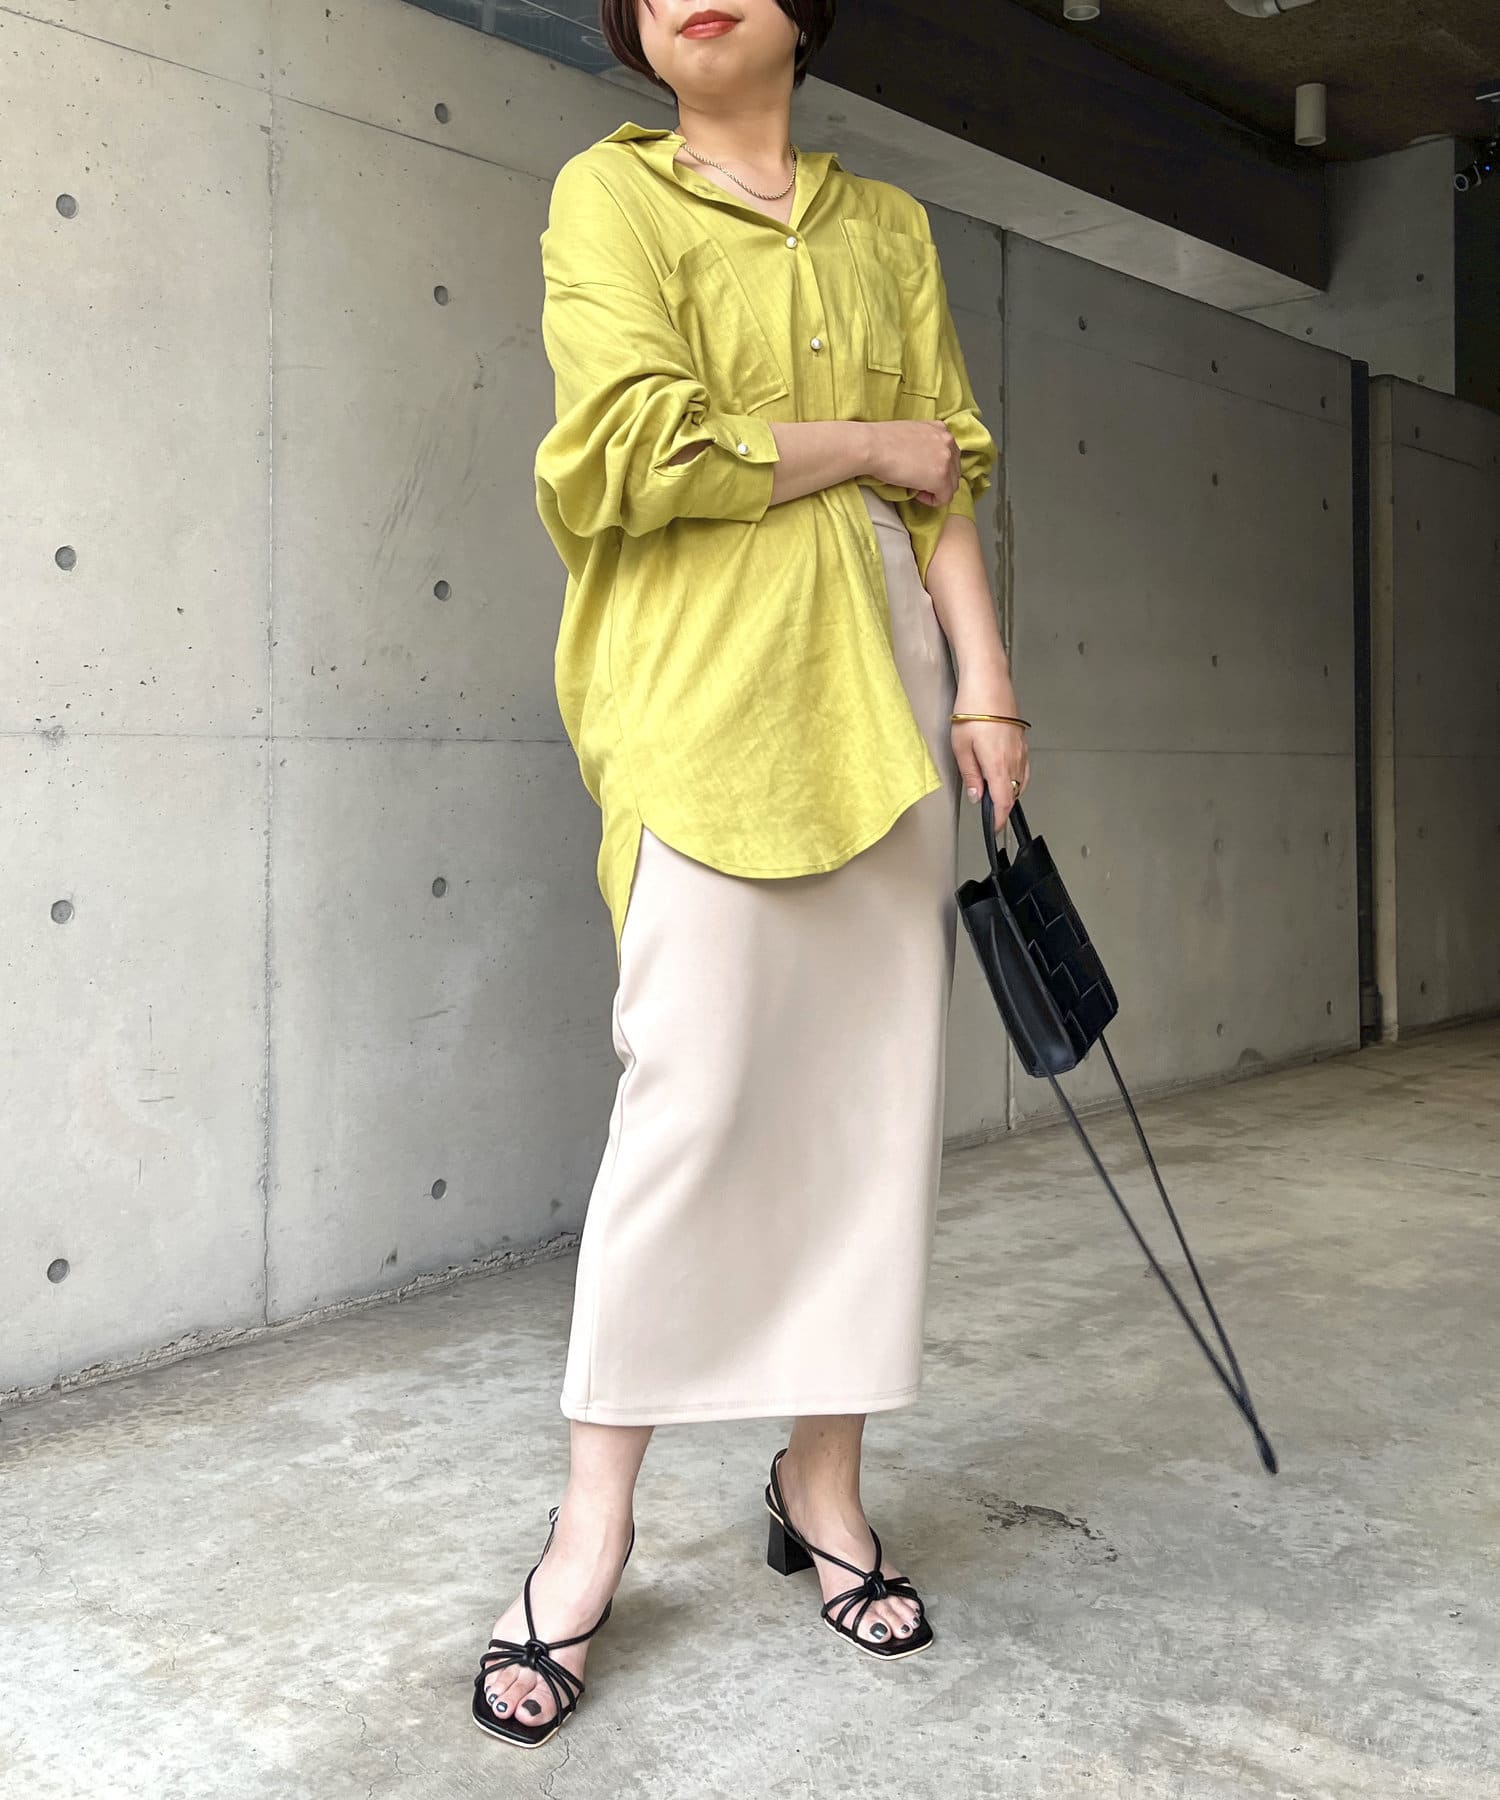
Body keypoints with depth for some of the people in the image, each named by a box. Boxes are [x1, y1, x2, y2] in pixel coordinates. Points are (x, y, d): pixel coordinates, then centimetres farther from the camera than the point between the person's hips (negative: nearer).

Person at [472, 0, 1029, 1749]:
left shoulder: (890, 223, 19)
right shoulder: (611, 191, 6)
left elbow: (946, 486, 13)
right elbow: (648, 443, -10)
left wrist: (983, 687, 3)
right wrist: (862, 446, -1)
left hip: (877, 679, 5)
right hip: (706, 681, -5)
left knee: (870, 1085, 3)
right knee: (692, 1086, -10)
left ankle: (821, 1482, 16)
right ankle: (594, 1520, 3)